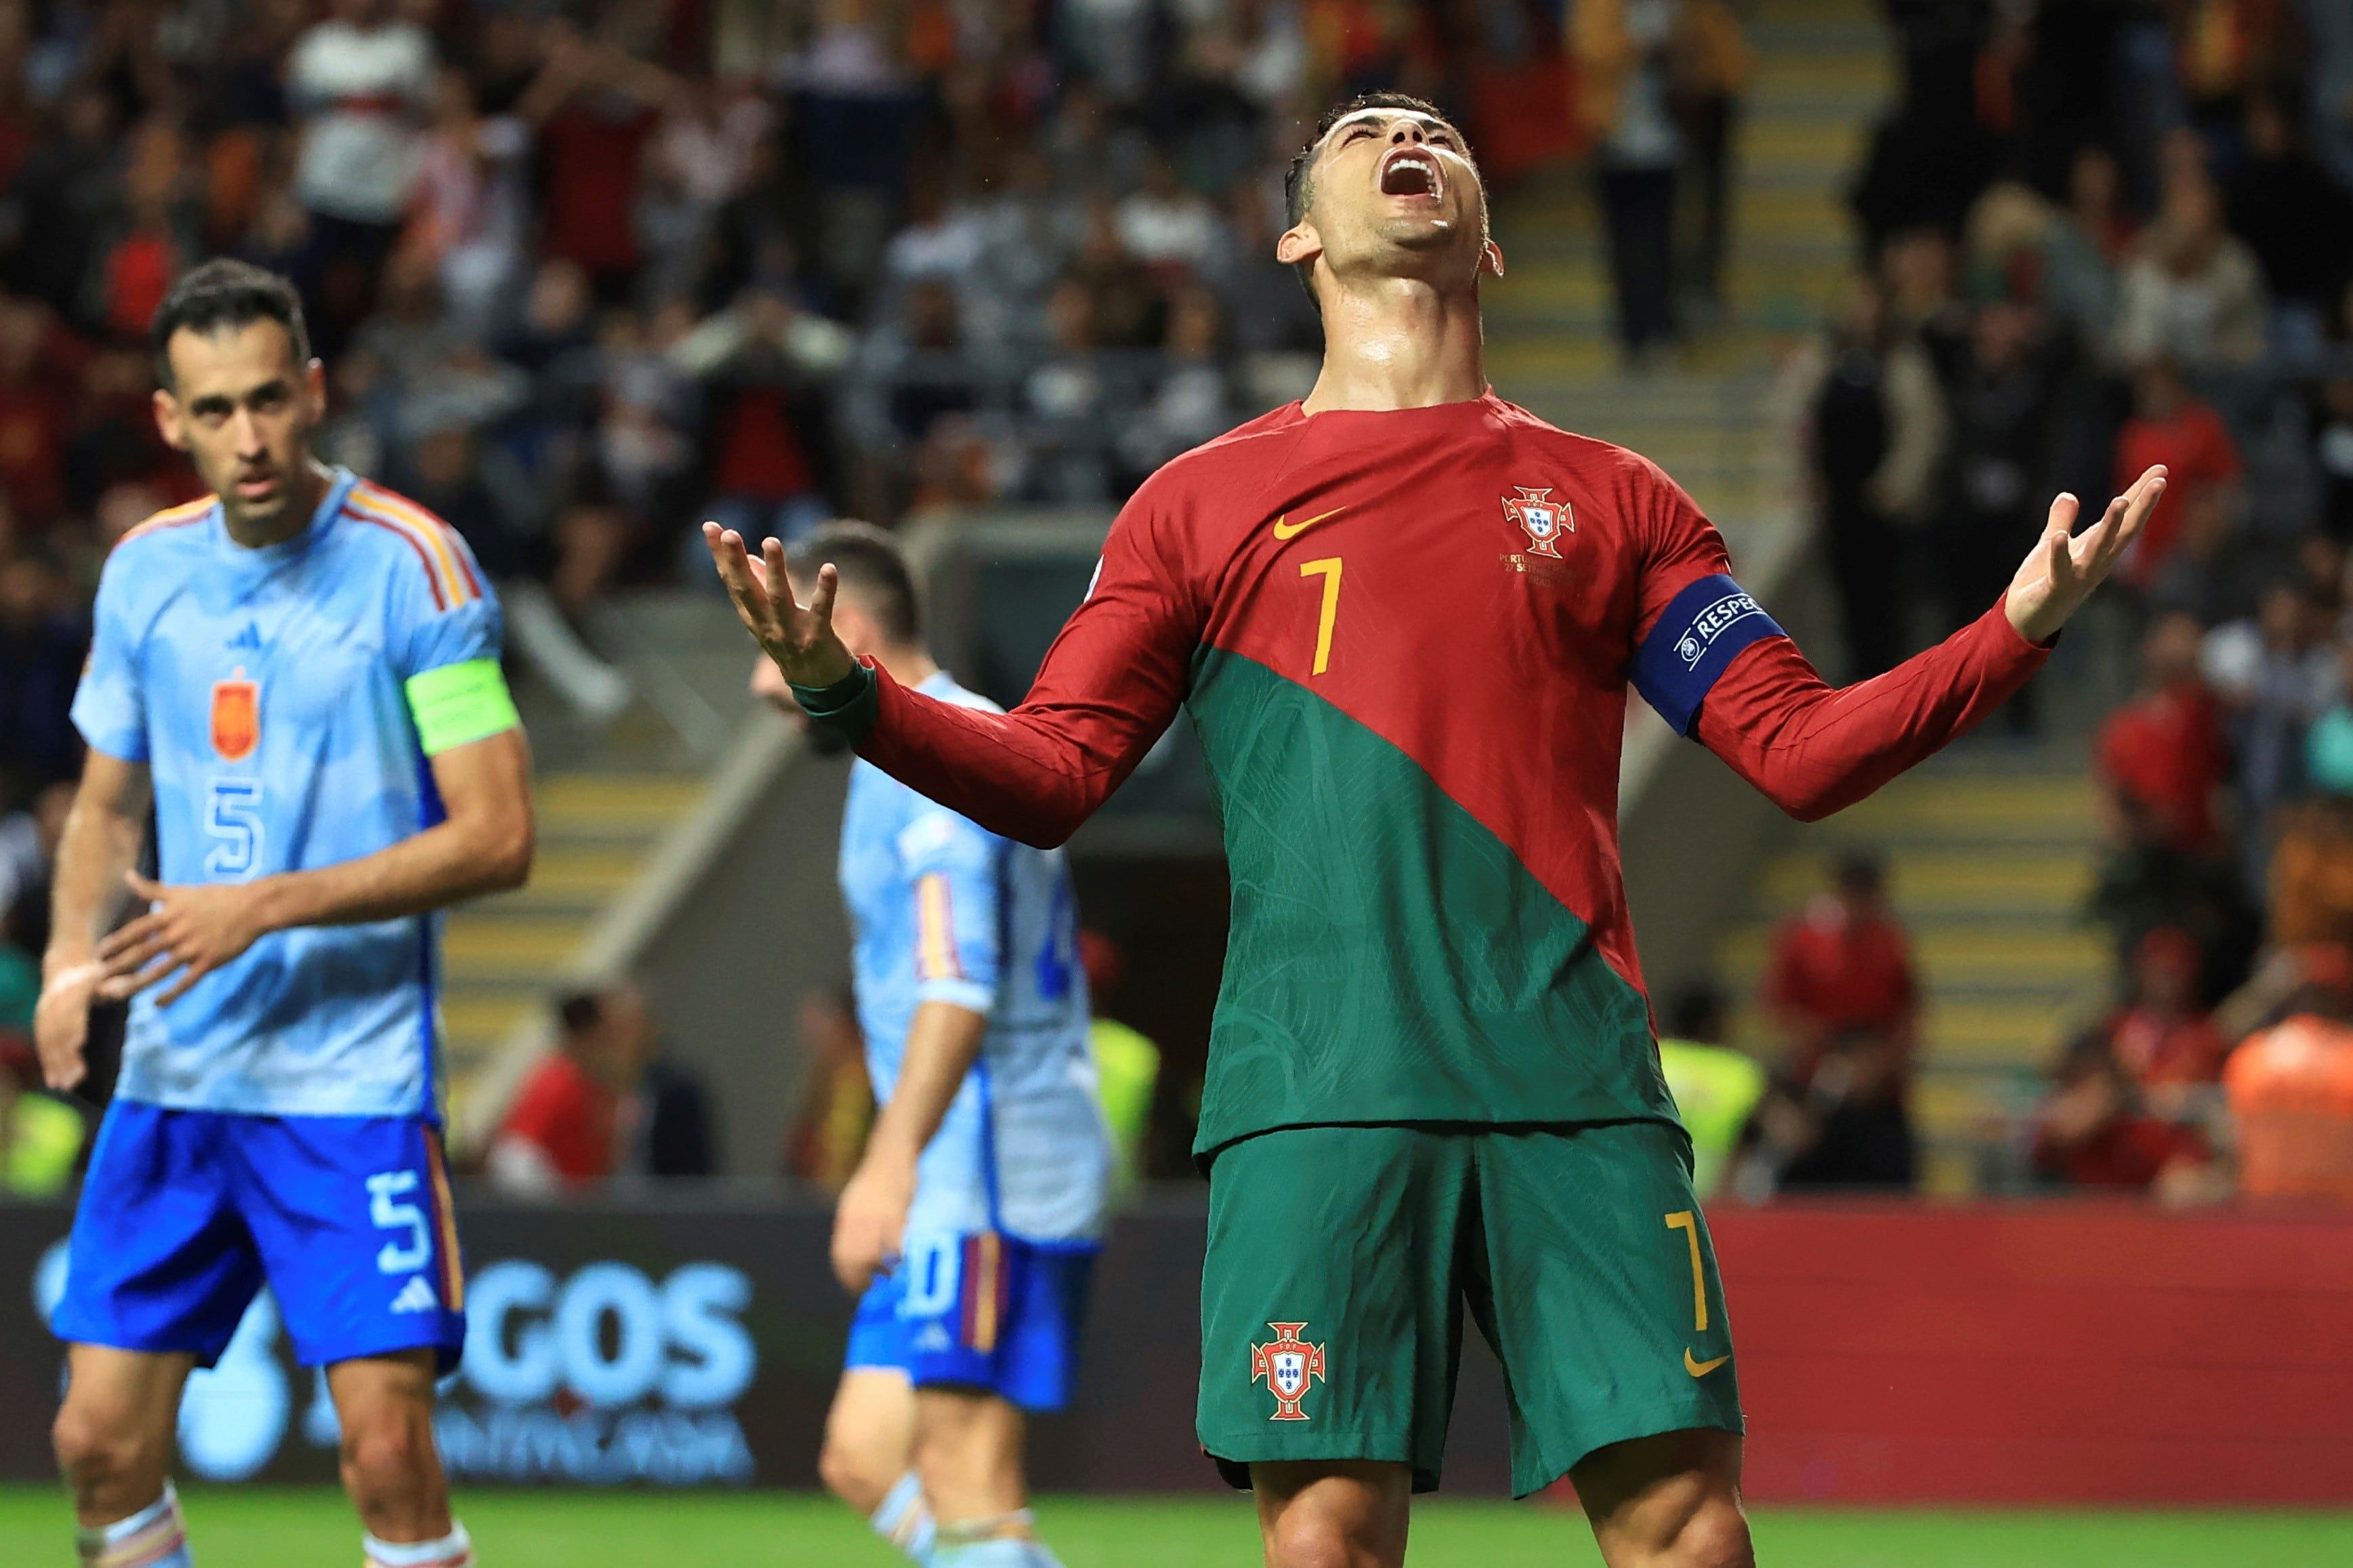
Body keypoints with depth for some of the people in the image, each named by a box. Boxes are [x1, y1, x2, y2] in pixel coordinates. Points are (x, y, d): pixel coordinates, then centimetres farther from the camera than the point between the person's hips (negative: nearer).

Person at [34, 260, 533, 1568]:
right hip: (173, 1074, 5)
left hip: (357, 1080, -5)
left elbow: (498, 836, -13)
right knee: (103, 1444, 3)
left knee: (389, 1448, -12)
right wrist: (73, 955, 0)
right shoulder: (145, 572, 8)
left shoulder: (411, 565, -9)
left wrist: (267, 906, -18)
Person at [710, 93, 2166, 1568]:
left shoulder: (1612, 500, 19)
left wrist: (2017, 629, 2)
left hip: (1577, 1085, 1)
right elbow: (1052, 778, 12)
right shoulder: (1201, 502, 16)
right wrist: (844, 691, -4)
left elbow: (1799, 748, 15)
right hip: (1318, 1095, -1)